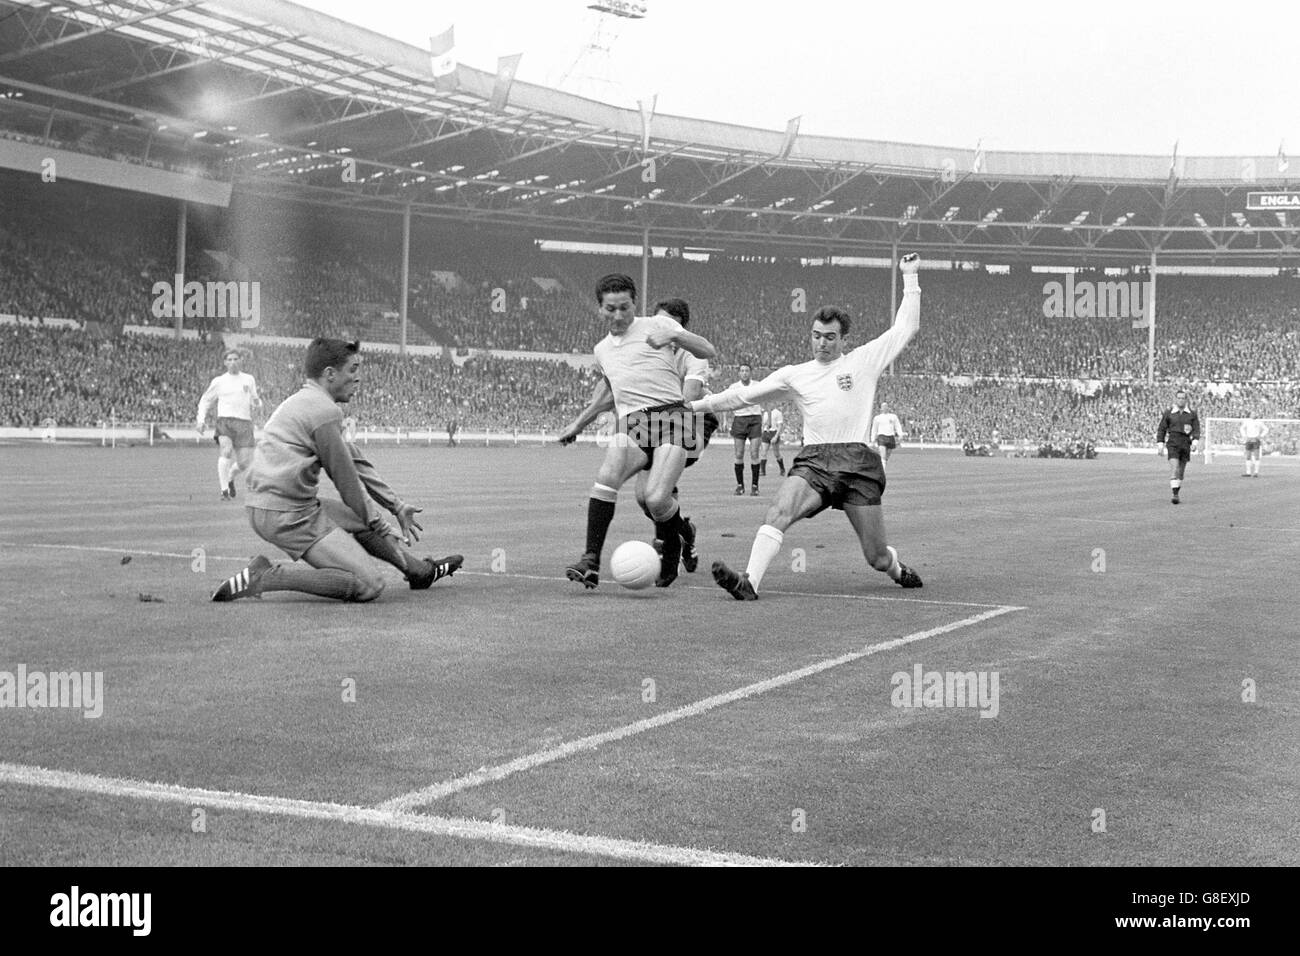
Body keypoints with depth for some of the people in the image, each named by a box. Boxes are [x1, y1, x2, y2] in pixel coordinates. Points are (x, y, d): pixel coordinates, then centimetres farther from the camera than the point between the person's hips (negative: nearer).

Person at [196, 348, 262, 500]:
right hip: (224, 420, -2)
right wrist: (201, 420, 6)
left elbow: (256, 404, 23)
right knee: (226, 449, -28)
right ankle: (224, 491, -28)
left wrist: (256, 401, -2)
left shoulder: (249, 379, 16)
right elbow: (205, 402, 20)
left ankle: (230, 478, 32)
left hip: (244, 422, 2)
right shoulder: (219, 381, 11)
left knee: (244, 463, -3)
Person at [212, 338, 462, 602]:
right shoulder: (325, 411, -13)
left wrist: (398, 507, 22)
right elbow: (346, 479, -8)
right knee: (369, 586, -14)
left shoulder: (302, 402, 19)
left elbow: (355, 461, 21)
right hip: (289, 516, -11)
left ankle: (422, 571, 42)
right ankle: (264, 577, -14)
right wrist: (381, 527, 3)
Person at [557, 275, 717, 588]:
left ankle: (672, 551, 11)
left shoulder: (656, 325, 8)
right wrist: (578, 424, 42)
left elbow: (707, 351, 1)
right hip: (632, 424, 4)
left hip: (672, 415, -4)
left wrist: (674, 335, -17)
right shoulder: (601, 350, 24)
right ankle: (591, 562, -32)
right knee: (607, 476, -28)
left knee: (656, 500, -23)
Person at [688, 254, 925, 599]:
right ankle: (749, 582, -39)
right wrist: (696, 405, 14)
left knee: (877, 557, 1)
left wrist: (909, 277, 15)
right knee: (779, 511, -29)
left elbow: (905, 328, 16)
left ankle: (897, 568, 37)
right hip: (813, 462, 1)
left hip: (858, 463, -1)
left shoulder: (864, 360, 12)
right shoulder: (794, 375, 16)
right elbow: (745, 394, 18)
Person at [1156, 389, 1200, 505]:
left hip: (1186, 445, 2)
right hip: (1172, 444, -2)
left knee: (1181, 471, 8)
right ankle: (1175, 494, -21)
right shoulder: (1168, 414, 4)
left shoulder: (1192, 414, 7)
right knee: (1174, 469, -16)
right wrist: (1160, 445, 2)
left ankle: (1177, 494, 19)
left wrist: (1195, 442, -13)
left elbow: (1196, 430, 3)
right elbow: (1161, 430, 8)